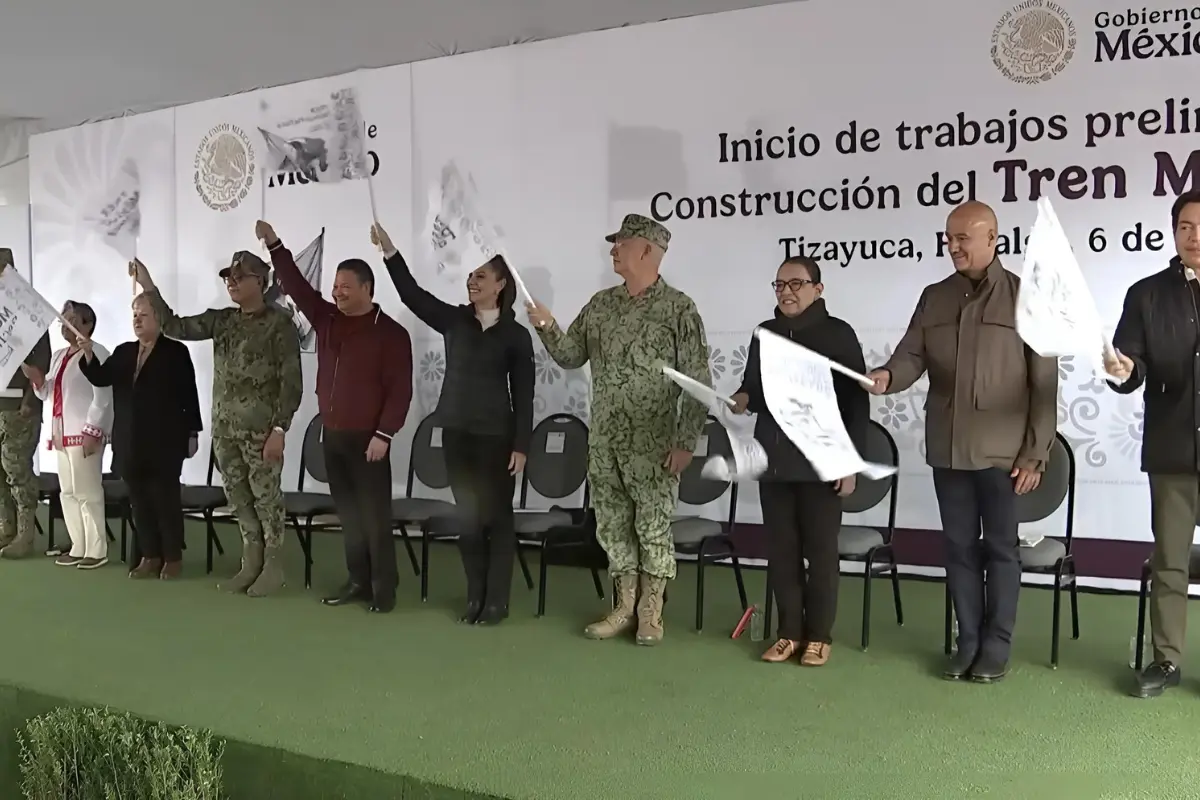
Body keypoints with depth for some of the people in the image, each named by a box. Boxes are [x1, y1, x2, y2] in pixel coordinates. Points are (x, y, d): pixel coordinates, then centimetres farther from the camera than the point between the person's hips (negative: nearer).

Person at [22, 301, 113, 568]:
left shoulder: (96, 354, -8)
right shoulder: (58, 356, 19)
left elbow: (102, 397, -15)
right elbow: (49, 394, 25)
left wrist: (92, 431, -20)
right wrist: (37, 379, 4)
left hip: (84, 434, -9)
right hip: (62, 434, 9)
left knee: (87, 493, -7)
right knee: (68, 493, 11)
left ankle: (96, 551, -1)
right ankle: (78, 548, 18)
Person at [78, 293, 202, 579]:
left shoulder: (176, 352, -4)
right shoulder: (123, 352, 13)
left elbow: (189, 395, -5)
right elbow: (101, 378, 3)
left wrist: (192, 432, -6)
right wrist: (89, 354, -14)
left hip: (164, 442, -6)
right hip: (131, 442, 6)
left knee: (165, 497, -1)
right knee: (139, 499, 8)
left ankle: (173, 557, 8)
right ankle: (150, 556, 16)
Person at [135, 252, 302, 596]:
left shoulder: (279, 324, -9)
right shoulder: (221, 320, 10)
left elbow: (291, 382, -12)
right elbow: (174, 327, 8)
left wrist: (279, 429, -17)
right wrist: (149, 288, -1)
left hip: (261, 430, -6)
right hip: (224, 429, 6)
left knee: (266, 497, 1)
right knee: (239, 498, 12)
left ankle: (273, 565, 13)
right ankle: (251, 563, 23)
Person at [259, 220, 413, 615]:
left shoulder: (390, 333, -9)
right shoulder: (327, 319, 9)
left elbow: (399, 390, -12)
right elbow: (296, 286, 5)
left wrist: (383, 434, -17)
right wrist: (274, 245, -5)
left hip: (367, 440, -6)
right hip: (331, 437, 6)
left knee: (374, 516, -2)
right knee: (348, 515, 12)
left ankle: (384, 588, 5)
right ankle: (358, 581, 20)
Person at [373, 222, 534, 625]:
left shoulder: (516, 334, -4)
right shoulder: (454, 320, 5)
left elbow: (523, 395, -5)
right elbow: (412, 295, -4)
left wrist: (520, 445, -8)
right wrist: (390, 252, -16)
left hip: (496, 435, -4)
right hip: (456, 432, 4)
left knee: (496, 517, 3)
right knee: (468, 517, 10)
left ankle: (496, 601, 11)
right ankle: (475, 596, 20)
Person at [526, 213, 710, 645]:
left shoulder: (678, 308, -8)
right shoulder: (600, 304, 8)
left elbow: (698, 382, -10)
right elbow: (570, 356, 13)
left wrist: (685, 442, -14)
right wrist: (547, 327, -6)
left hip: (653, 444, -5)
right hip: (604, 441, 6)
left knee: (653, 526, 4)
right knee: (612, 524, 11)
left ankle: (651, 613, 16)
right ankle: (624, 608, 23)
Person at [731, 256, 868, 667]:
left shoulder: (839, 334, -4)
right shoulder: (764, 333, 10)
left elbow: (857, 403, -5)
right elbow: (752, 389, 19)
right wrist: (742, 399, -5)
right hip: (773, 460, 5)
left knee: (820, 549, 4)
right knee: (781, 548, 9)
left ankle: (819, 635, 16)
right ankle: (790, 631, 20)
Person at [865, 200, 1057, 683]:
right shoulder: (934, 298, 9)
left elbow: (1045, 382, -4)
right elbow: (912, 355, 4)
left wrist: (1036, 453, -9)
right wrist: (888, 376, -21)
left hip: (1002, 451, -4)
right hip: (947, 449, 4)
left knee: (1001, 548, 6)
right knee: (959, 547, 10)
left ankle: (996, 646, 17)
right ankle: (968, 642, 22)